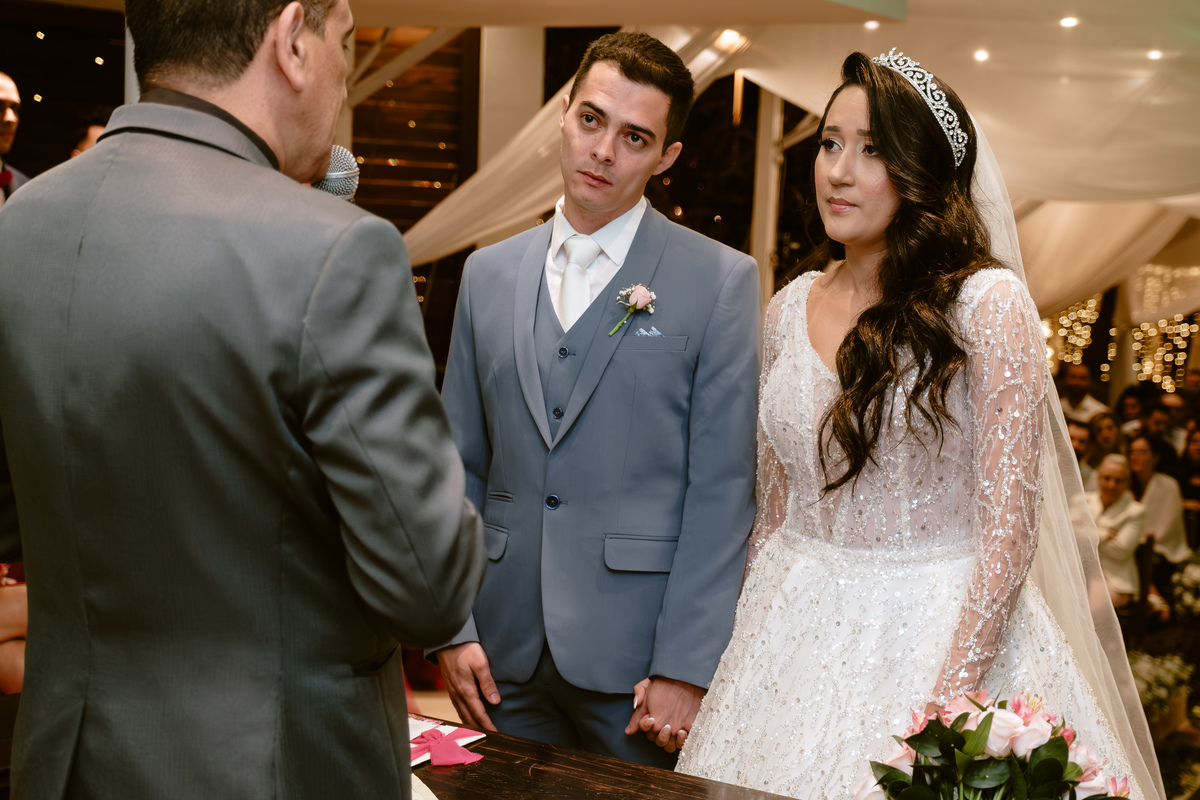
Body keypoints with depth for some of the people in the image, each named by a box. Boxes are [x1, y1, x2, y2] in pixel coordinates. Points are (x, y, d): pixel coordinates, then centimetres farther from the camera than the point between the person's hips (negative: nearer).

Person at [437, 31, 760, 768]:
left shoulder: (721, 280, -5)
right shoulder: (488, 273, 8)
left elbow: (722, 487, -8)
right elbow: (460, 464, 9)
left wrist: (687, 667, -12)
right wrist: (452, 625, 2)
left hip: (637, 658, -3)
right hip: (505, 654, 4)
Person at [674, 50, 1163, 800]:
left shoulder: (987, 303, -11)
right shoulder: (791, 307, 4)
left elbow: (1010, 528, -14)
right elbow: (776, 507, 10)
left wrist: (944, 710, -18)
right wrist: (750, 649, 5)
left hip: (946, 633, -4)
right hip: (796, 638, 5)